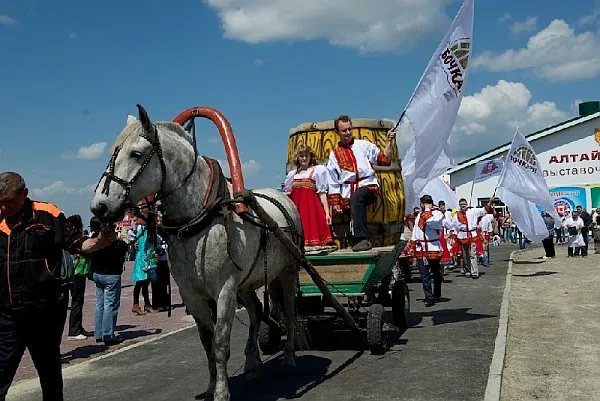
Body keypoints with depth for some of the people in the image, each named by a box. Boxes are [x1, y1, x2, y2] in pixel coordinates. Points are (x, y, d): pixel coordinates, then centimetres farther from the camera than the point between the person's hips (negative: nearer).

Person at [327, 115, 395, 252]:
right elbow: (333, 182, 14)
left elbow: (384, 160, 9)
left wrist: (389, 141, -2)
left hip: (368, 185, -4)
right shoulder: (335, 153, 19)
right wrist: (335, 202, 5)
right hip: (348, 191, 4)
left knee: (356, 197, -35)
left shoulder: (364, 145, 17)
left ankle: (362, 239, -42)